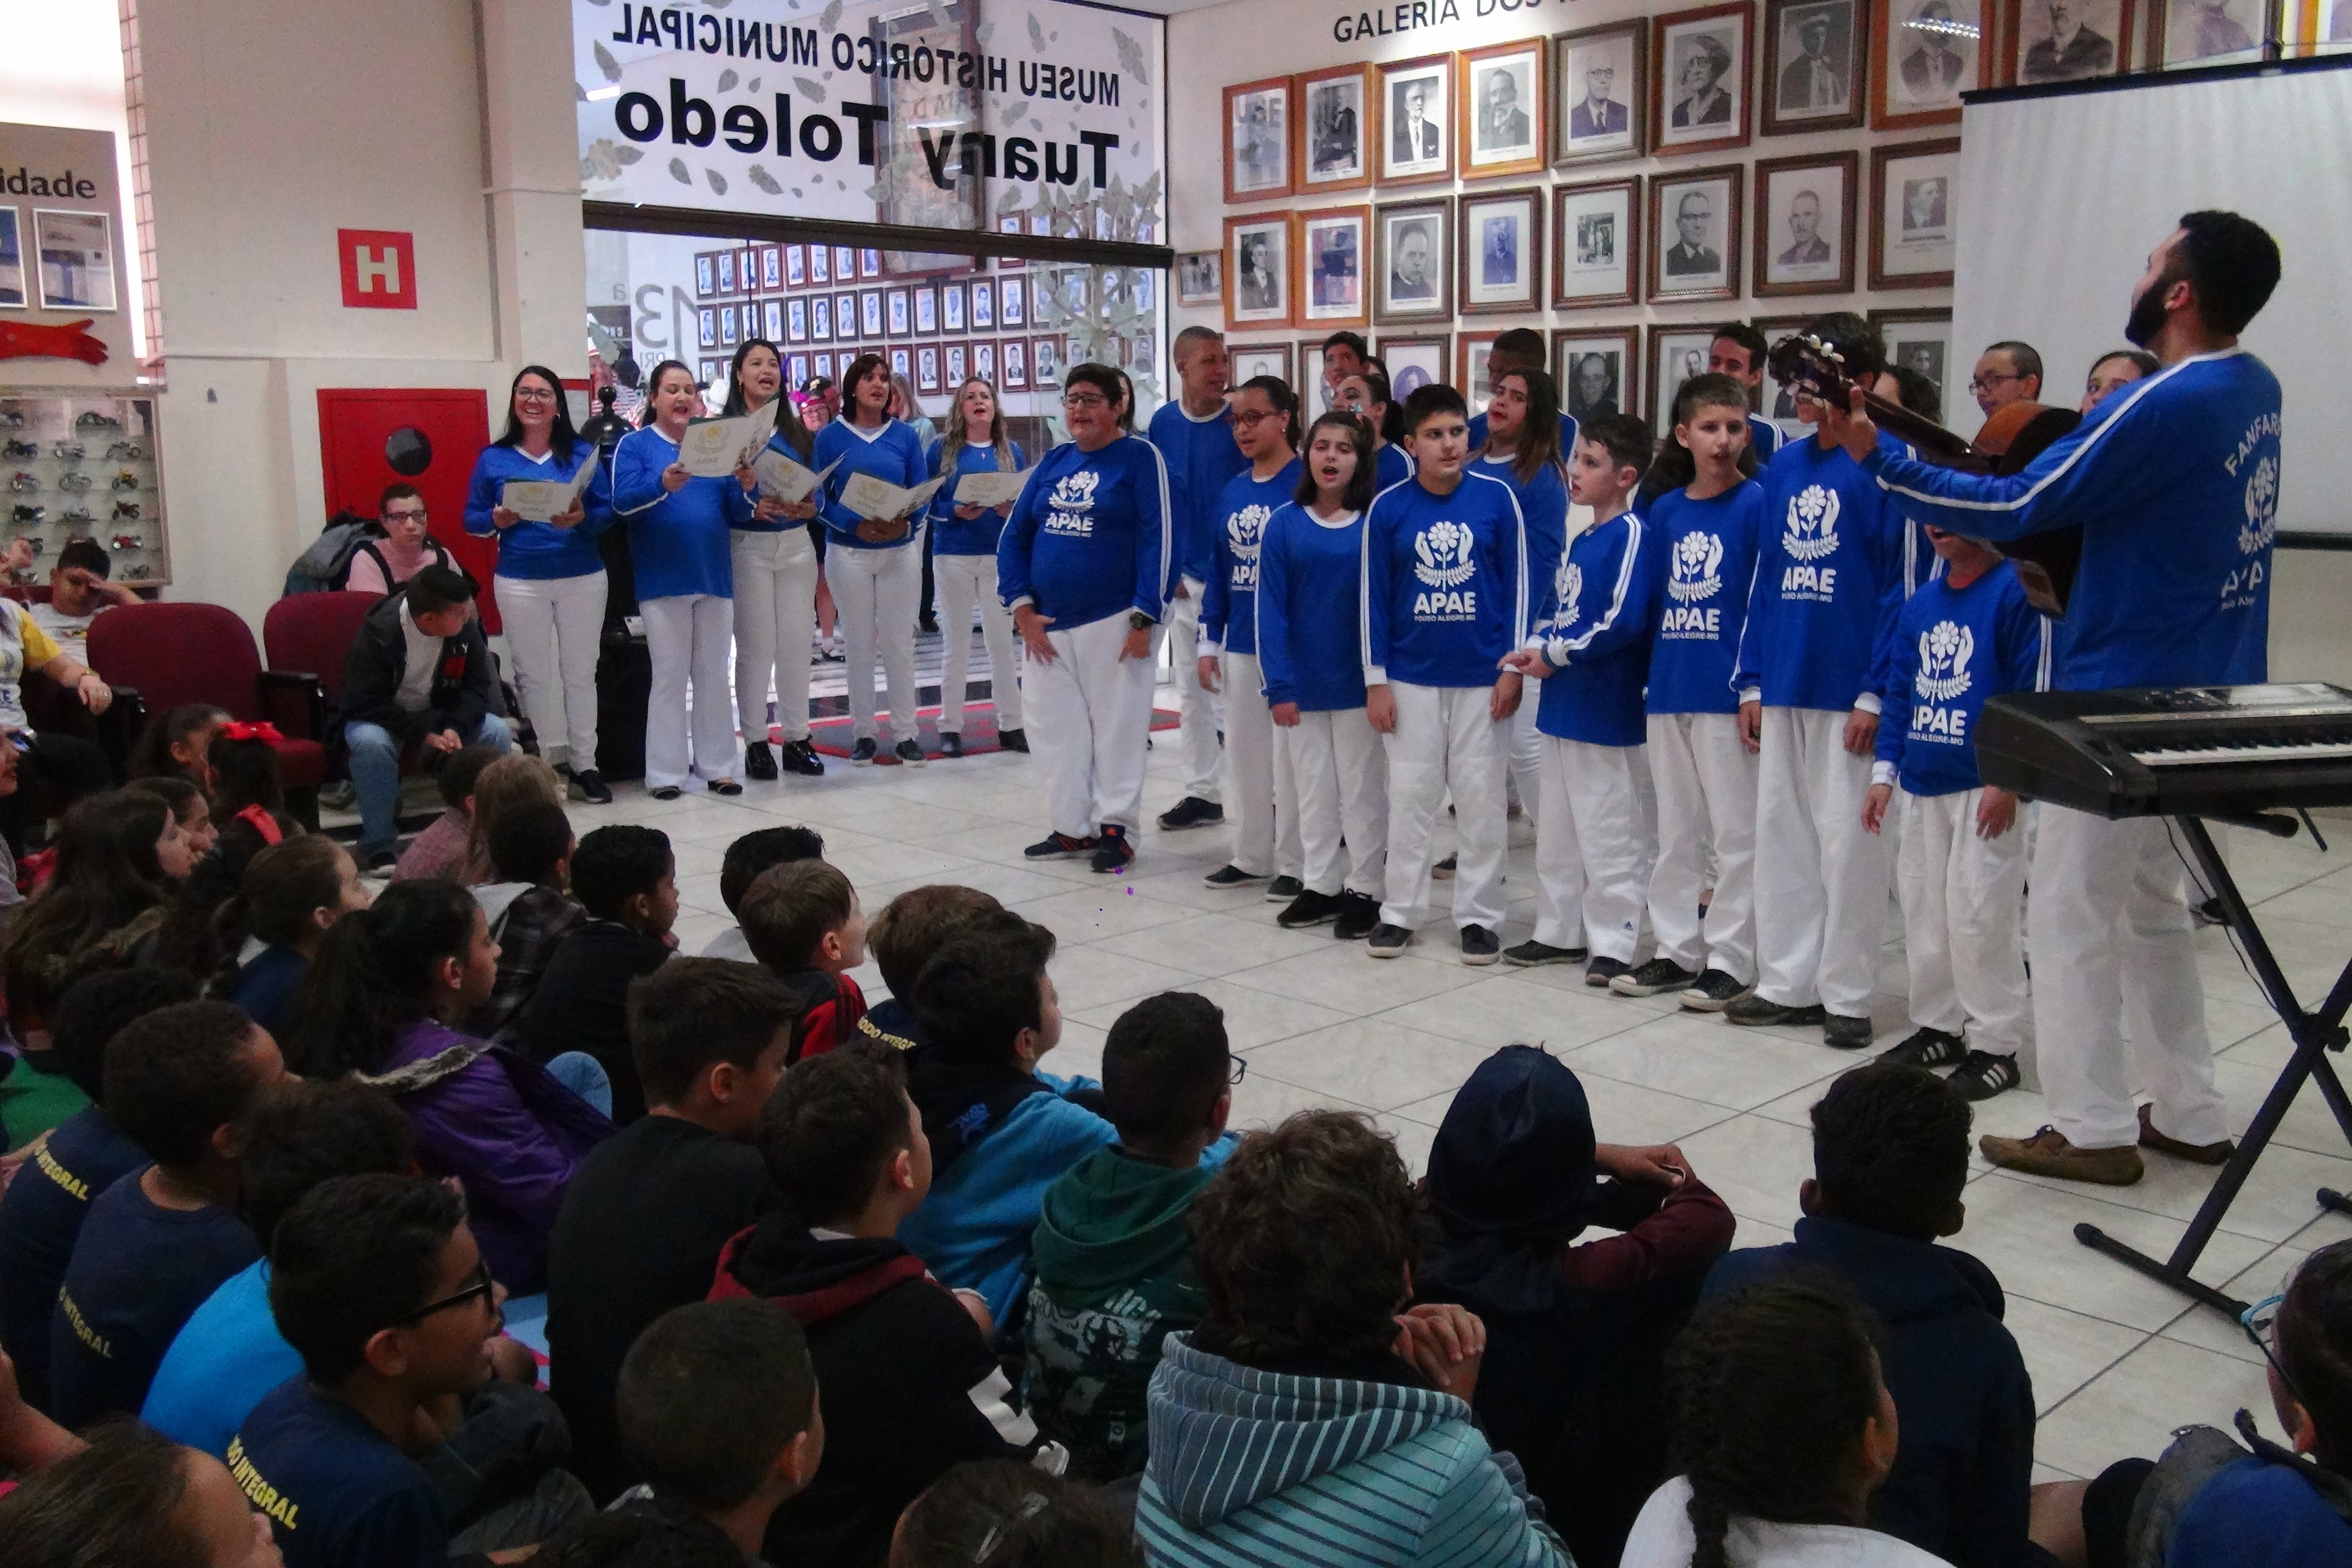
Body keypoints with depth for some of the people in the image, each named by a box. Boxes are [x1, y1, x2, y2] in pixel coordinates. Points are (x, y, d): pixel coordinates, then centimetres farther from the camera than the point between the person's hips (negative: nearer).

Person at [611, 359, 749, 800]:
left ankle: (717, 766, 14)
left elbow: (735, 514, 10)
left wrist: (747, 489, -12)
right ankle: (667, 772, 2)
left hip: (715, 576, 4)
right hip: (663, 579, -4)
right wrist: (662, 485, -31)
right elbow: (622, 502, -14)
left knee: (714, 674, 8)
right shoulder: (635, 444, 2)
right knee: (670, 675, -3)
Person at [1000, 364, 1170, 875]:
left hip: (1112, 622, -6)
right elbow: (1014, 536, 12)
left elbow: (1159, 540, -10)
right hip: (1048, 626, 6)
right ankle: (1072, 828, 20)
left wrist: (1144, 618, -15)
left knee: (1117, 728, -1)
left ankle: (1116, 828, 9)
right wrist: (1022, 609, 1)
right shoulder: (1053, 464, 13)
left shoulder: (1141, 458, -3)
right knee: (1060, 730, 9)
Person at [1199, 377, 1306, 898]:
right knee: (1243, 753, 13)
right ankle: (1250, 857, 26)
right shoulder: (1232, 492, 10)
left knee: (1288, 756, 0)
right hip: (1240, 645, 7)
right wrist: (1210, 642, 11)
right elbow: (1220, 569, 14)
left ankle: (1294, 866, 11)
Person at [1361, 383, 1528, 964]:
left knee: (1481, 800, 7)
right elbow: (1374, 597, 0)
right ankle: (1400, 911, 19)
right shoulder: (1387, 508, -5)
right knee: (1410, 797, 8)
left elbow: (1517, 585, 0)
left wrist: (1513, 668, -3)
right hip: (1411, 678, 0)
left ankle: (1479, 915, 18)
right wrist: (1376, 680, -2)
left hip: (1483, 677, 0)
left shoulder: (1497, 498, -5)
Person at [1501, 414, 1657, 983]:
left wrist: (1556, 655, -12)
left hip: (1606, 712, -9)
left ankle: (1614, 944, 10)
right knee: (1556, 829, 16)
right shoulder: (1582, 540, 13)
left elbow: (1622, 622, -21)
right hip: (1562, 706, 9)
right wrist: (1536, 650, -2)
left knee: (1608, 831, 0)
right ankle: (1560, 932, 28)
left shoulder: (1631, 534, -13)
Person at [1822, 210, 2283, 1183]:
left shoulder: (2161, 409, -21)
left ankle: (2093, 1129, 10)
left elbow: (2016, 508, -21)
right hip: (2203, 697, 9)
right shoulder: (2254, 388, 7)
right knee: (2151, 904, 19)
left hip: (2125, 701, -9)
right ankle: (2189, 1116, 26)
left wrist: (1874, 456, -19)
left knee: (2073, 913, 1)